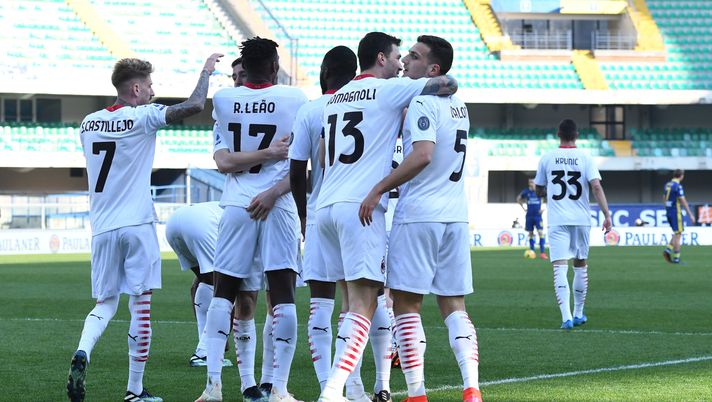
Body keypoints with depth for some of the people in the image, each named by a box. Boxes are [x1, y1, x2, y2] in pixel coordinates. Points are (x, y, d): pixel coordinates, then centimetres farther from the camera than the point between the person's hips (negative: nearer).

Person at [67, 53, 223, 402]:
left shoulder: (89, 123, 10)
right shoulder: (142, 117, -7)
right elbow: (194, 105, -15)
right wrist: (207, 70, 1)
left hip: (102, 227, 5)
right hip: (137, 225, -5)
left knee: (105, 303, 12)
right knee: (140, 304, 2)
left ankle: (82, 354, -17)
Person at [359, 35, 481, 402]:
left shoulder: (422, 103, -10)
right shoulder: (457, 106, 17)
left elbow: (422, 154, -23)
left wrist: (380, 189, -20)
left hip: (418, 214, -8)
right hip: (455, 216, 8)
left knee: (406, 303, -2)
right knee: (453, 305, 8)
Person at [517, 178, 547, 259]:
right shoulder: (526, 191, 1)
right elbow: (518, 199, 17)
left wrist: (543, 209, -2)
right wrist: (523, 208, 8)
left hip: (538, 215, -2)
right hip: (529, 215, 2)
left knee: (541, 232, -12)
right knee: (531, 233, 6)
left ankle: (542, 253, -12)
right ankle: (532, 251, 14)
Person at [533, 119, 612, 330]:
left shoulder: (547, 158, 3)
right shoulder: (585, 158, 0)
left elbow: (539, 191, 13)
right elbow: (596, 187, -11)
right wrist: (607, 215, -10)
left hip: (557, 221, -1)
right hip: (581, 219, 1)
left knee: (560, 267, -7)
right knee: (580, 265, 17)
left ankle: (566, 317, -22)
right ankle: (578, 314, 26)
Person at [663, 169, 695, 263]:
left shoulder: (667, 185, 11)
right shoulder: (678, 186, -15)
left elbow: (664, 198, 22)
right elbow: (683, 201, -19)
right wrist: (690, 215, -17)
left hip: (668, 212, 8)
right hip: (676, 212, -8)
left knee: (677, 234, 16)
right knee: (678, 234, -4)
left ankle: (668, 250, -1)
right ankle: (676, 258, -5)